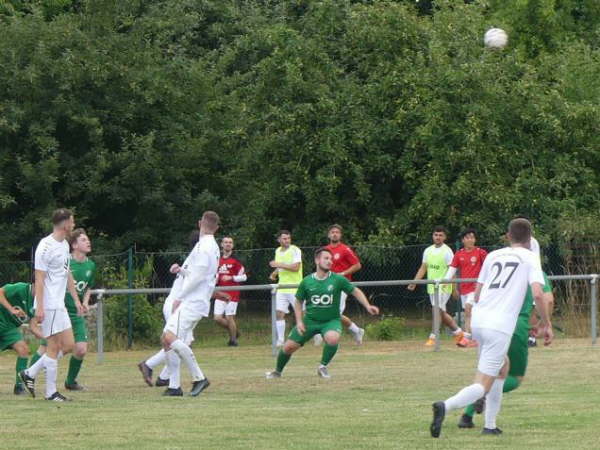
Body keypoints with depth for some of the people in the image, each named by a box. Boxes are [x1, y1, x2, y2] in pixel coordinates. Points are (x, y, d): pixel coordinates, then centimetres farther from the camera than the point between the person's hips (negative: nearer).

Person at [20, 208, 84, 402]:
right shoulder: (46, 246, -14)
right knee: (54, 346, -6)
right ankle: (51, 392, 1)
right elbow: (39, 279, -16)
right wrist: (39, 307, -20)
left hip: (60, 305, 9)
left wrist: (76, 300, 20)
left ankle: (30, 373, 15)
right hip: (48, 305, -9)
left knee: (68, 345, 7)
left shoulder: (65, 245, 14)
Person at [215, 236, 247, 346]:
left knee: (229, 318, -5)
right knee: (218, 318, -1)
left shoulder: (236, 260, -4)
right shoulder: (218, 260, 11)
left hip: (232, 293, -5)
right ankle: (233, 331, 23)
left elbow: (243, 277, -5)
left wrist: (231, 278, -17)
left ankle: (233, 339, 13)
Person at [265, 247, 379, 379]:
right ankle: (277, 371, 27)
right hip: (310, 320, 2)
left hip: (331, 320, -2)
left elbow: (355, 291, 2)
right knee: (289, 346, -1)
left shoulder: (338, 280, -8)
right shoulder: (307, 282, -3)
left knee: (333, 338, -35)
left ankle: (323, 367, -11)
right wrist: (299, 321, -1)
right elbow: (299, 302, 10)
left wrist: (367, 306, -9)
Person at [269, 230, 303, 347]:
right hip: (282, 288, 6)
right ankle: (280, 340, 3)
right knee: (279, 313, -2)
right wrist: (274, 273, 10)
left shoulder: (295, 250, -9)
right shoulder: (278, 251, 12)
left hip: (295, 288, -6)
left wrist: (279, 264, -20)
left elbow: (296, 267, -20)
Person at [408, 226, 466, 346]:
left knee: (437, 310, -15)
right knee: (441, 314, 10)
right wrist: (414, 282, 9)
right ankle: (458, 332, 22)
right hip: (431, 287, 7)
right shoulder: (428, 251, 13)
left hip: (443, 287, -7)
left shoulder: (447, 251, -7)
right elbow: (423, 268, 18)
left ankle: (433, 337, -11)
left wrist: (446, 282, -27)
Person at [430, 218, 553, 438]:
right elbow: (537, 294, -10)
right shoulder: (529, 259, 4)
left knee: (503, 365, 28)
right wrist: (546, 325, 0)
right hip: (500, 327, -6)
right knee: (483, 385, -7)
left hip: (478, 320, 6)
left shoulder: (493, 256, 17)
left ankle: (490, 425, 24)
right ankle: (446, 406, -33)